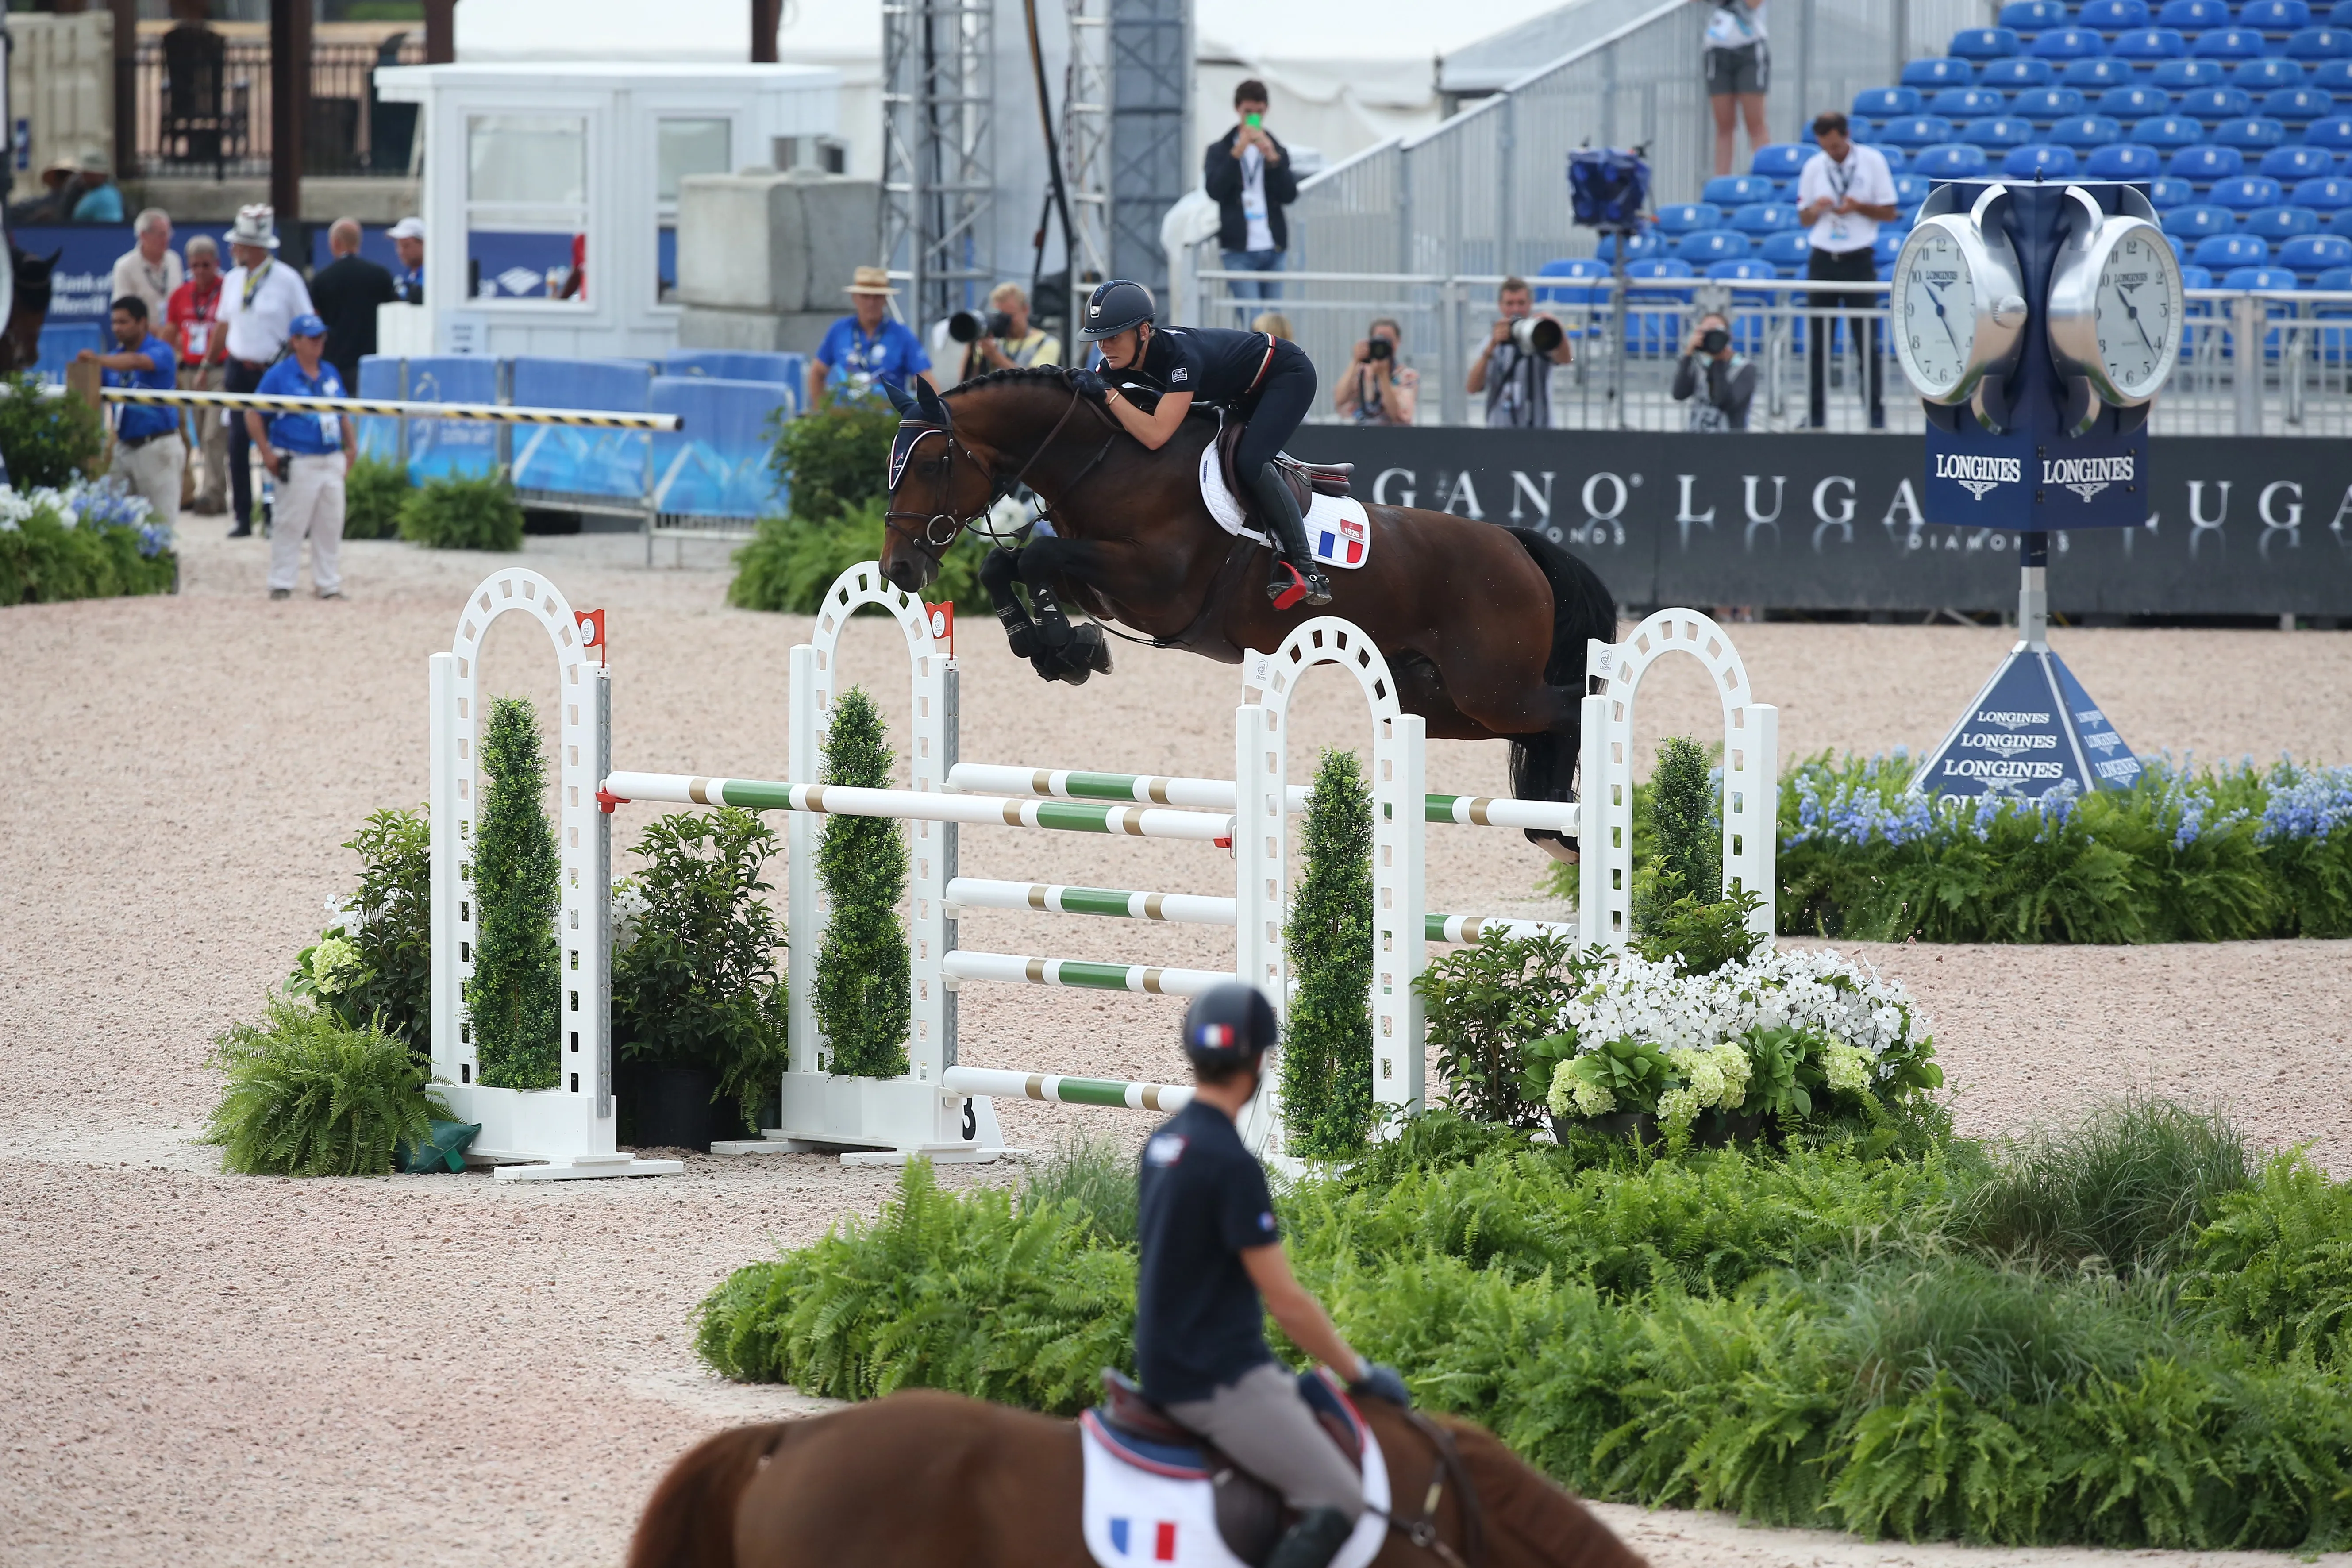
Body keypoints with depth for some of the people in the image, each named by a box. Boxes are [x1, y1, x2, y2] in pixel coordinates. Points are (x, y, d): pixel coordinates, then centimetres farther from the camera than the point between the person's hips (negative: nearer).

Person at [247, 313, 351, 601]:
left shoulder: (330, 374, 12)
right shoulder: (279, 375, -5)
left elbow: (343, 415, 22)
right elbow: (254, 415, -5)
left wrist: (349, 449, 11)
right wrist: (268, 455, -10)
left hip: (332, 461, 6)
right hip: (297, 465, -6)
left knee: (330, 526, 8)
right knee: (290, 525, -3)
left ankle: (329, 584, 16)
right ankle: (281, 585, 3)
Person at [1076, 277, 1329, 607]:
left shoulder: (1179, 355, -39)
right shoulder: (1117, 360, -15)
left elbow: (1156, 435, -46)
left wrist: (1107, 394, -43)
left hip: (1289, 375, -9)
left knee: (1250, 462, -26)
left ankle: (1306, 570, -25)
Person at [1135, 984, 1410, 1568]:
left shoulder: (1165, 1144, 9)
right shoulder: (1231, 1163, -19)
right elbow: (1286, 1300, -17)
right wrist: (1359, 1373, -4)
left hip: (1168, 1364, 10)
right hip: (1219, 1381, -10)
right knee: (1337, 1503, -13)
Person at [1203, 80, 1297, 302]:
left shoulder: (1276, 150, 16)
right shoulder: (1220, 151, 9)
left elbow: (1290, 195, 4)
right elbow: (1215, 190, -7)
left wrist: (1273, 158, -10)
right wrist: (1237, 153, -15)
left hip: (1273, 250, 3)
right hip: (1239, 250, -3)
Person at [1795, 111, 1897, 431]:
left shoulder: (1872, 162, -2)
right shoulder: (1814, 168, 6)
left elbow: (1889, 213, 1)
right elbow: (1803, 218, 13)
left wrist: (1857, 207, -15)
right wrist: (1816, 209, -9)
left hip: (1859, 260, -3)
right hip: (1823, 260, 3)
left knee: (1868, 341, -3)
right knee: (1817, 342, 2)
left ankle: (1876, 413, 2)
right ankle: (1815, 413, 8)